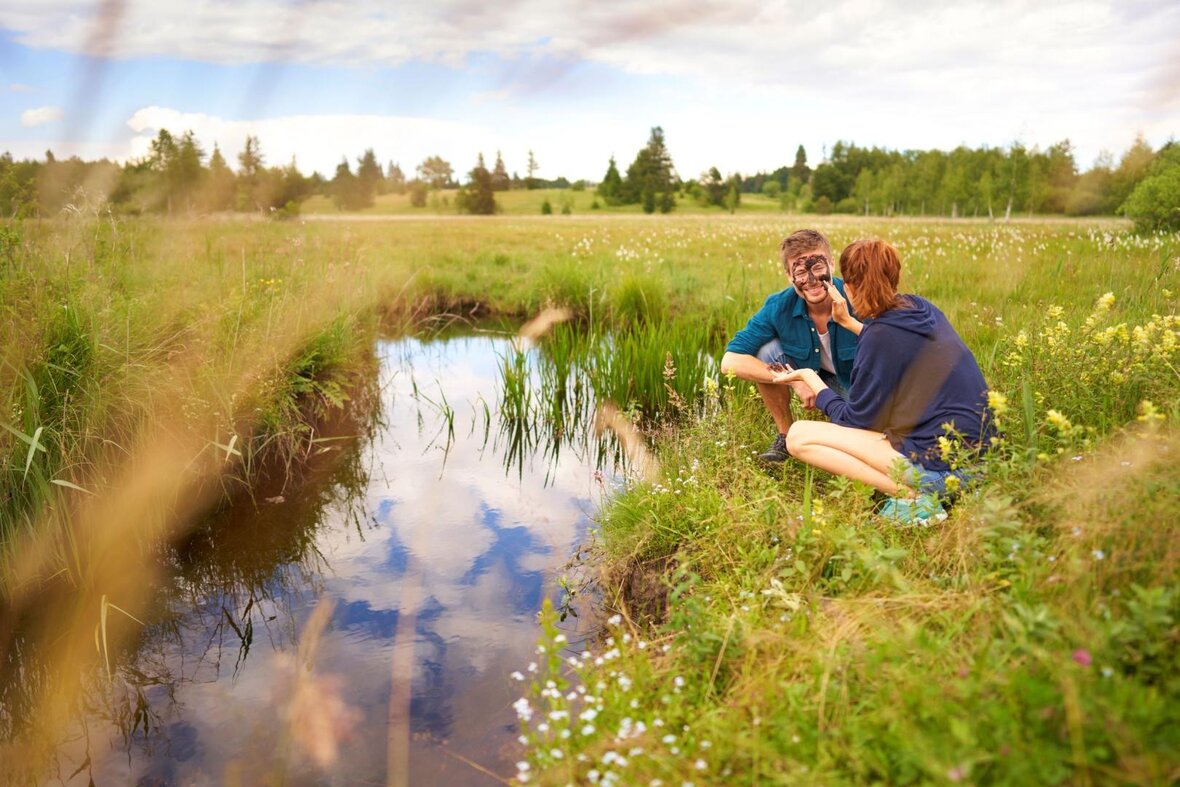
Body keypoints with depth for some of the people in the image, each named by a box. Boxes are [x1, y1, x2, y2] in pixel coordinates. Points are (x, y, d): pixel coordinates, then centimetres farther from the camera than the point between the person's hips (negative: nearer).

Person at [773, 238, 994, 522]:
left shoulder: (880, 335, -16)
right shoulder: (921, 308, 6)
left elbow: (853, 420, -7)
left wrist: (810, 379, 6)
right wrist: (848, 322, 32)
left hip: (939, 464, -9)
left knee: (799, 436, -8)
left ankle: (910, 494, -13)